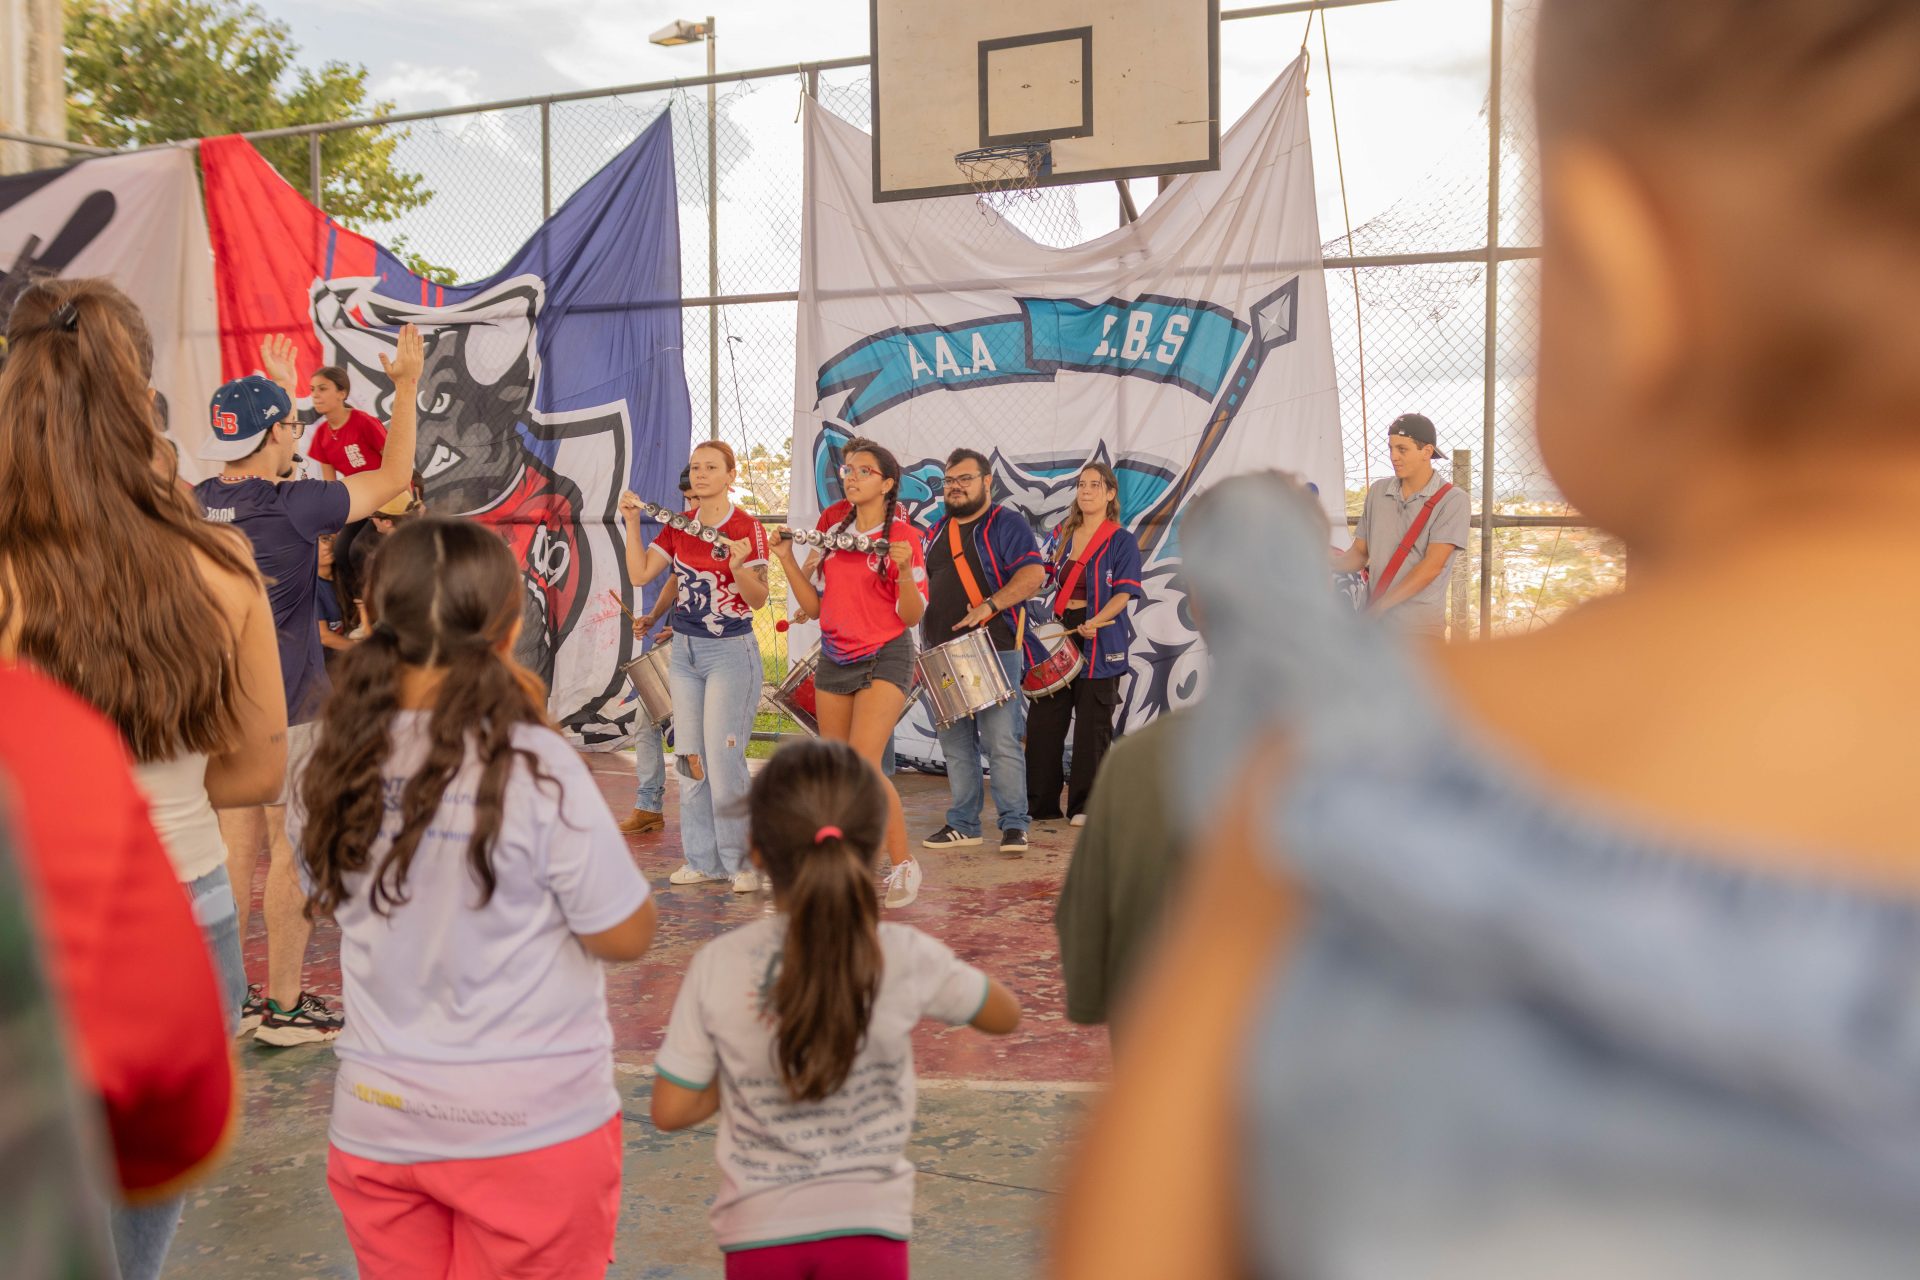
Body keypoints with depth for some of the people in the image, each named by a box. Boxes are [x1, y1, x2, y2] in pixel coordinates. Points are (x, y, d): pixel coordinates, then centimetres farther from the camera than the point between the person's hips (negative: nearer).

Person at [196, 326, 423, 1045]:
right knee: (292, 850, 3)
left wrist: (279, 392, 34)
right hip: (287, 705, -7)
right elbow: (396, 475, -8)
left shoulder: (197, 504, 2)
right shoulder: (293, 506, -17)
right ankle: (284, 1007, 10)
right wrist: (406, 386, 1)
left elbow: (259, 472, 25)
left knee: (238, 843, 14)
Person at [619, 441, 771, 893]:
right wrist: (632, 522, -5)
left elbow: (758, 599, -13)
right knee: (689, 756, 8)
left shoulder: (748, 528, -9)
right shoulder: (678, 526, 7)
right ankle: (702, 859, 17)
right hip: (685, 651, 6)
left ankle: (741, 861, 3)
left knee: (722, 758, -9)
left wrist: (738, 565, -30)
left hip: (731, 652, -6)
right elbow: (640, 574, 0)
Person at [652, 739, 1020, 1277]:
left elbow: (670, 1110, -5)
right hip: (869, 1223, -1)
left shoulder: (717, 967, -12)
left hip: (758, 1227, 1)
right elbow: (1006, 1016, 6)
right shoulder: (908, 959, -13)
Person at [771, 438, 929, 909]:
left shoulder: (903, 536, -8)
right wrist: (787, 560, 0)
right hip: (834, 658, 6)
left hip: (884, 658, -6)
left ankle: (902, 864, -4)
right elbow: (814, 605, 9)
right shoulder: (831, 526, 8)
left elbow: (912, 617, -12)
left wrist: (904, 569, -26)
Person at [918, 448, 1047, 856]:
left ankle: (1013, 824, 0)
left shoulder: (1007, 524, -2)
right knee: (955, 743, 9)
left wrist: (989, 605, -26)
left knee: (1002, 741, -8)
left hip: (994, 650, -7)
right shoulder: (937, 532, 18)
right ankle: (963, 824, 16)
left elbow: (1034, 574, -15)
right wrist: (924, 640, 14)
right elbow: (924, 587, 26)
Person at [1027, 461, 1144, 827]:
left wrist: (1095, 622, -25)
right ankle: (1040, 803, 13)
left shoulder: (1121, 540, -2)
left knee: (1092, 725, 0)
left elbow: (1124, 593, -10)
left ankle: (1085, 806, 9)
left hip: (1100, 639, -5)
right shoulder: (1062, 533, 13)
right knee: (1043, 720, 4)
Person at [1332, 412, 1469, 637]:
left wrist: (1379, 606, -17)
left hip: (1421, 628, -5)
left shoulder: (1453, 501, -5)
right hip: (1374, 623, 5)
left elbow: (1432, 566, -13)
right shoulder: (1378, 491, 12)